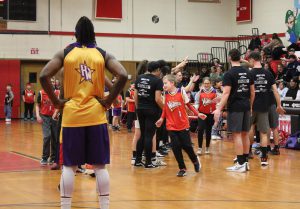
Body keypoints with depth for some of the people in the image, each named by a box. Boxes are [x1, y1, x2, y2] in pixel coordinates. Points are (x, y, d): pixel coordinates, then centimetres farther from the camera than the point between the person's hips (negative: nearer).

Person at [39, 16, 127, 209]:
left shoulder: (65, 53, 3)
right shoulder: (103, 54, 4)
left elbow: (44, 76, -8)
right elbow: (123, 76, -11)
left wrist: (56, 101, 0)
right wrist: (108, 100, -3)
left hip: (72, 116, 0)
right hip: (96, 115, 0)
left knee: (69, 166, 7)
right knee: (100, 166, 6)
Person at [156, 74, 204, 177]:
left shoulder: (181, 91, -8)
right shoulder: (165, 94, 0)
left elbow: (188, 104, 0)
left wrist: (197, 114, -4)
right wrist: (161, 119, 4)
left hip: (183, 125, -2)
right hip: (171, 126, 2)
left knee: (186, 145, 1)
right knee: (176, 147, -3)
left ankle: (195, 161, 30)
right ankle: (182, 168, 8)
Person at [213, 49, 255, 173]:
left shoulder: (229, 74, -10)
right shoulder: (247, 73, 9)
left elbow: (226, 93, -16)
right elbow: (252, 92, 12)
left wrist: (219, 109, -15)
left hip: (235, 107, -6)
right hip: (246, 106, 6)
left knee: (237, 134, -4)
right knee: (245, 134, 12)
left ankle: (240, 164, -4)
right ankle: (245, 161, 18)